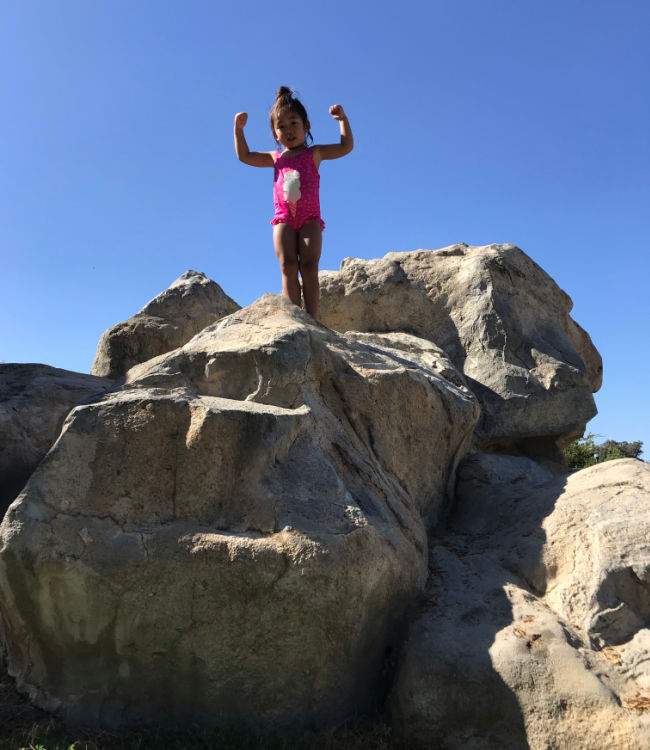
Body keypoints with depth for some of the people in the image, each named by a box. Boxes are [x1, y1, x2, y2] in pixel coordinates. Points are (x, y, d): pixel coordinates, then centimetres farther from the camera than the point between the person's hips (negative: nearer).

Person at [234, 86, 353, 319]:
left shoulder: (314, 153, 12)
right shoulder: (275, 158, 19)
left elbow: (346, 146, 7)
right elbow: (244, 156, 24)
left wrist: (342, 119, 0)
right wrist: (238, 128, 18)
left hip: (310, 217, -2)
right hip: (284, 218, 2)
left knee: (309, 266, -16)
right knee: (288, 265, -15)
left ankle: (311, 319, -18)